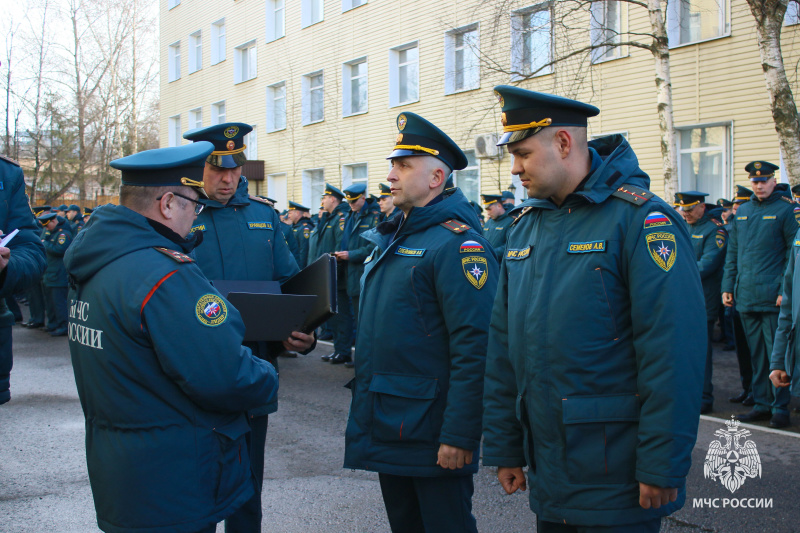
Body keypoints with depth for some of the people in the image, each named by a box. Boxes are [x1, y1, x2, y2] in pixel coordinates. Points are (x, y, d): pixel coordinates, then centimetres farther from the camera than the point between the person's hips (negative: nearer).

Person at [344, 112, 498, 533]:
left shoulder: (456, 243, -16)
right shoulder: (391, 238, 12)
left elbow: (474, 348, -22)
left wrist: (458, 436, -24)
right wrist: (364, 400, 18)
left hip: (429, 432, -9)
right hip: (387, 426, 9)